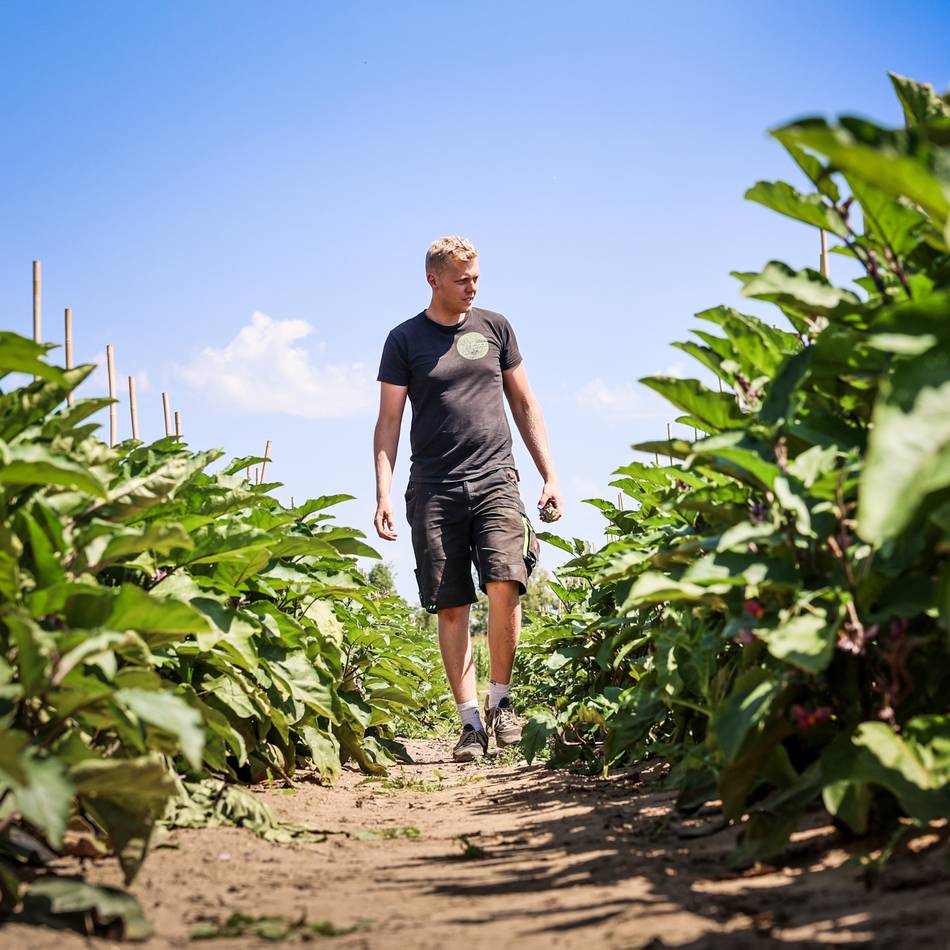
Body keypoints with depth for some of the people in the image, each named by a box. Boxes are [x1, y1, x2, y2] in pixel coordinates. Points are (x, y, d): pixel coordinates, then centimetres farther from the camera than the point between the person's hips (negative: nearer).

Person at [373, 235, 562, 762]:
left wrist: (550, 476, 11)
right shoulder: (405, 340, 6)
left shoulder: (494, 327, 13)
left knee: (504, 584, -17)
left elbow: (524, 404, 17)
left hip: (494, 480, 1)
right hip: (434, 489, -1)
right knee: (451, 606, -2)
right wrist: (383, 494, -6)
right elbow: (388, 421, 5)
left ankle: (500, 699, 2)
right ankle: (471, 722, 3)